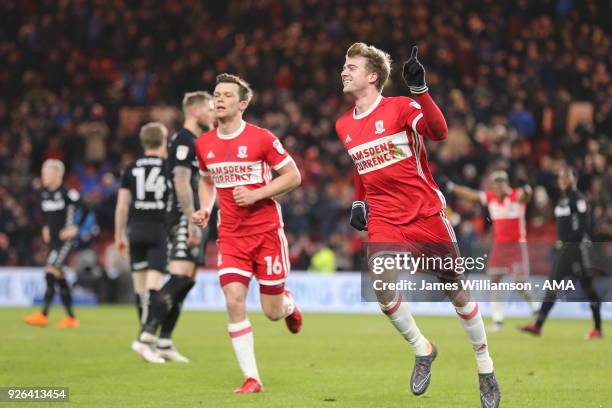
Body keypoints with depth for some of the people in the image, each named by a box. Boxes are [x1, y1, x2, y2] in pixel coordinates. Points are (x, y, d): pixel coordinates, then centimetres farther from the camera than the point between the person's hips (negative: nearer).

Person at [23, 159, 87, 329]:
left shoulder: (67, 193, -14)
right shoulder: (44, 194, 9)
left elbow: (84, 210, -16)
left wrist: (75, 228, -15)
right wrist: (46, 228, 15)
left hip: (66, 240, -8)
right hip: (53, 240, 9)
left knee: (51, 273, -16)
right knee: (60, 278, 9)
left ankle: (43, 315, -17)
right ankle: (71, 318, 14)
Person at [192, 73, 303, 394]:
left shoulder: (261, 138, -9)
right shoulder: (204, 145, 4)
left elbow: (293, 176, -6)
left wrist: (256, 194, -17)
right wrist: (204, 209, 3)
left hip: (267, 231, -3)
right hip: (230, 235, 3)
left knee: (273, 312, 1)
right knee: (234, 301, -14)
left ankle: (287, 303, 41)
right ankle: (251, 378, -6)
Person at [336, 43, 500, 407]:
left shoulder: (400, 108, -9)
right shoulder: (344, 126, 8)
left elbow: (439, 133, -28)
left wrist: (419, 89, -38)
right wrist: (358, 203, 11)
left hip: (426, 213, -4)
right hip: (383, 220, 4)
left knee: (458, 293, 3)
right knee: (383, 290, -19)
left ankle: (485, 366, 22)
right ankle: (422, 350, 6)